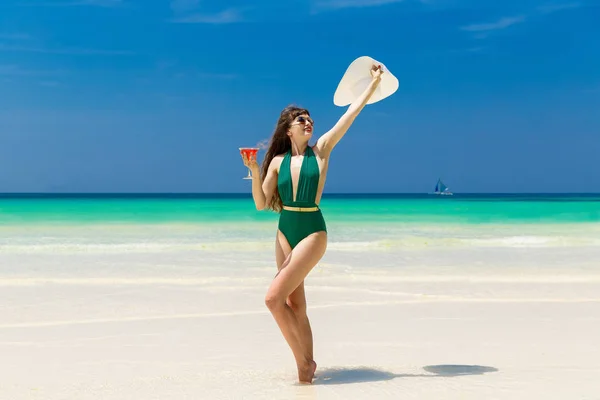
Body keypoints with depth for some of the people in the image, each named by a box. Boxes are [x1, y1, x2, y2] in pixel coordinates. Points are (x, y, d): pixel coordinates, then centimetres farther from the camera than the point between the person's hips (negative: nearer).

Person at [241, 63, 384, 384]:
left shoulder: (320, 150, 1)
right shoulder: (278, 162, 6)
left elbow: (351, 113, -1)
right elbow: (261, 204, 1)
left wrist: (374, 83, 0)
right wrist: (254, 171, -13)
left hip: (312, 233, -4)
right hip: (284, 233, 4)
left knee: (274, 298, -15)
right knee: (295, 305, 8)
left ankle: (303, 360, -1)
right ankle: (306, 364, 18)